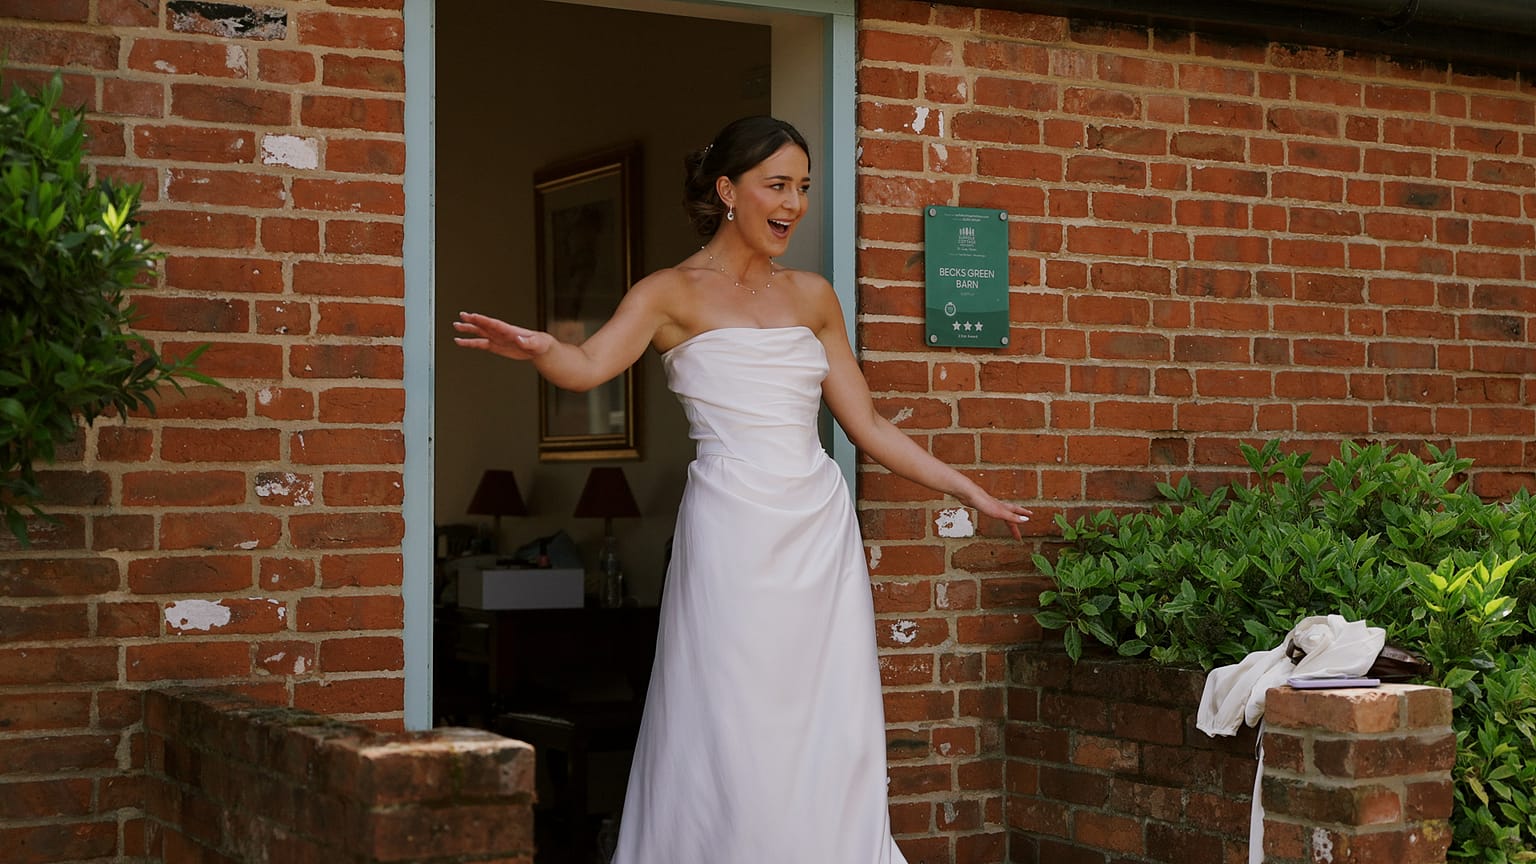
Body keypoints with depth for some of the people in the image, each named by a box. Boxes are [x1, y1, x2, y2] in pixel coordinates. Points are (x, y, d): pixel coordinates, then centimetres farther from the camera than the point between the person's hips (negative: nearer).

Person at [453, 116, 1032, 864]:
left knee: (833, 740, 5)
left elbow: (866, 424, 18)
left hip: (822, 528, 5)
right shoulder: (672, 294, 1)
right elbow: (589, 366, -17)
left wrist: (970, 492, 17)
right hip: (733, 531, -5)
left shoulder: (812, 297, 15)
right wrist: (538, 348, -40)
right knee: (737, 739, -3)